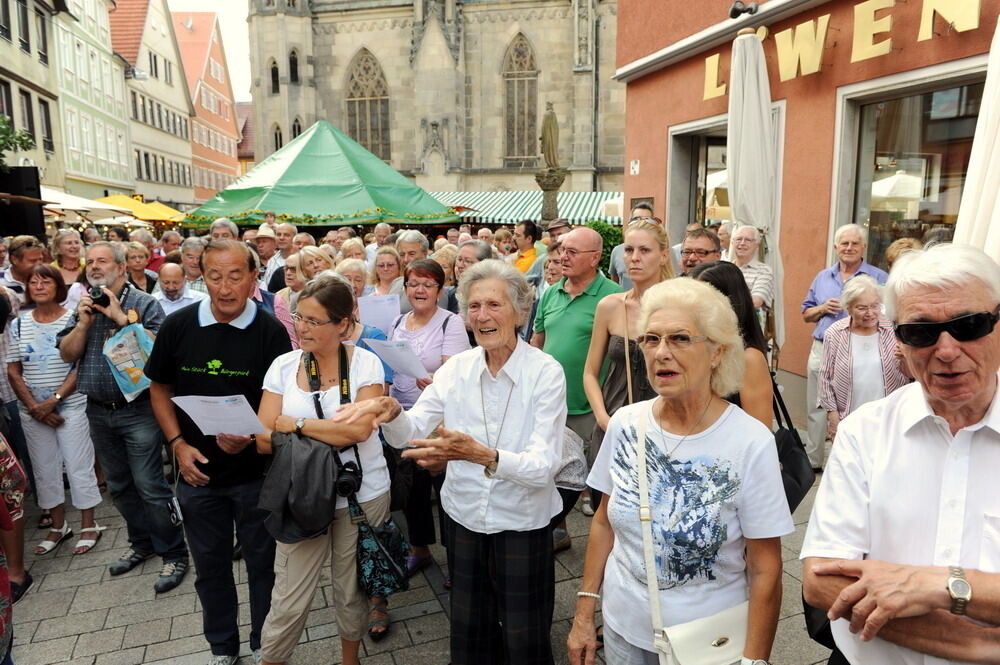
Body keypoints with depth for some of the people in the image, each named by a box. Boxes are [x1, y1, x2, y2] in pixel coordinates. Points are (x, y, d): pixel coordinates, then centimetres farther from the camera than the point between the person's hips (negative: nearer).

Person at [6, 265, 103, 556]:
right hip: (32, 410, 4)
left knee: (79, 465, 2)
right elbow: (13, 372, 5)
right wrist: (33, 406, -7)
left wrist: (53, 400, -15)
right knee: (44, 467, 12)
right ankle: (58, 526, 27)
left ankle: (89, 525, 15)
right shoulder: (17, 325, 5)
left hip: (71, 405, -4)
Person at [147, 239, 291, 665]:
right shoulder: (178, 326, -6)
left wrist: (254, 436, -25)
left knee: (262, 561, 12)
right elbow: (160, 389, 7)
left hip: (255, 470, -2)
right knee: (210, 563, 17)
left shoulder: (270, 332, -13)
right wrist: (178, 443, -5)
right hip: (197, 469, 3)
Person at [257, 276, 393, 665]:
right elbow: (265, 439, -6)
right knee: (289, 601, 5)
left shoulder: (365, 363, -8)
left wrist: (296, 424, -12)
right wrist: (334, 430, -19)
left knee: (351, 590, 16)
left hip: (363, 495, -1)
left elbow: (359, 430, -19)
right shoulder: (283, 365, -2)